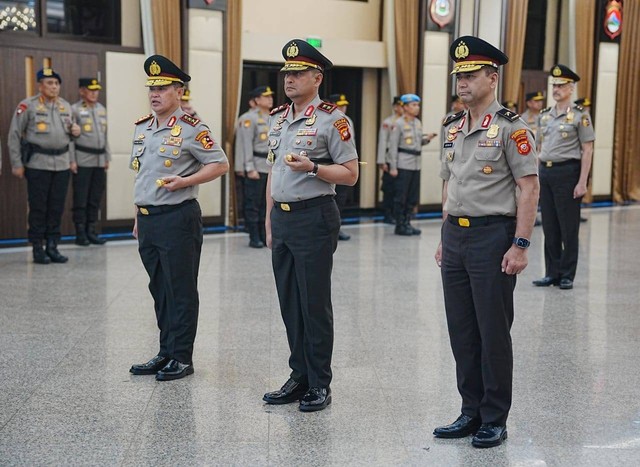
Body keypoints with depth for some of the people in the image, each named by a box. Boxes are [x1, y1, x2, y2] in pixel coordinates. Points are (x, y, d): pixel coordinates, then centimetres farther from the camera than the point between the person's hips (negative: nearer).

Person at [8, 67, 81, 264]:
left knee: (57, 207, 7)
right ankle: (37, 249, 8)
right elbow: (14, 135, -3)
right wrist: (16, 164, -7)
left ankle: (52, 246, 16)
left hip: (62, 164, 5)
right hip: (38, 164, -5)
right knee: (38, 207, 0)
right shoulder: (28, 106, -4)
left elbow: (71, 128, 28)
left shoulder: (66, 106, 13)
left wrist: (75, 131, 3)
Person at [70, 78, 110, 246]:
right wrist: (72, 160, -11)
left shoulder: (102, 109, 15)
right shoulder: (75, 110, -3)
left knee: (96, 198, 7)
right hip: (82, 161, -5)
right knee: (81, 198, -2)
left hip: (100, 161, 5)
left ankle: (91, 231, 14)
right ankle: (80, 233, 4)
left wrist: (107, 158, 15)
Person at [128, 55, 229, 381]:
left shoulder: (191, 129, -9)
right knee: (159, 289, 13)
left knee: (181, 290, 0)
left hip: (178, 218, -7)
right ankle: (165, 354, 23)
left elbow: (220, 165, -8)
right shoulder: (141, 128, 13)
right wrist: (139, 217, 18)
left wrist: (184, 181, -19)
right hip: (148, 220, 7)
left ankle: (182, 357, 9)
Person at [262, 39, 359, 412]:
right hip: (282, 218, 7)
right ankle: (299, 378, 21)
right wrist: (270, 223, 17)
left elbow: (350, 174, -8)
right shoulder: (278, 118, 14)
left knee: (315, 305, -1)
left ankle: (320, 385, 9)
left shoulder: (332, 120, -8)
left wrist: (312, 167, -22)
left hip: (314, 218, -7)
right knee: (290, 304, 11)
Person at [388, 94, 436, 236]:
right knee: (401, 197, -1)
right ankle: (400, 225, 6)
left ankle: (407, 223, 18)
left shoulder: (418, 123, 12)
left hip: (416, 164, 7)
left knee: (413, 197, 9)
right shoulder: (399, 124, -7)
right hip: (403, 165, -7)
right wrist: (393, 167, -13)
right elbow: (393, 146, -9)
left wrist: (427, 139, 0)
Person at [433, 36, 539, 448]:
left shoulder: (511, 127, -10)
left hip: (493, 236, -7)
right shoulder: (453, 128, 12)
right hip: (456, 236, 7)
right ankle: (471, 413, 22)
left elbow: (529, 188, -13)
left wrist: (520, 245, -18)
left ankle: (495, 420, 12)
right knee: (462, 332, 11)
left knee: (493, 332, 1)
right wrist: (445, 239, 17)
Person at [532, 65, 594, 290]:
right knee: (549, 227, 8)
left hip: (567, 172, -5)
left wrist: (582, 182, -14)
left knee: (568, 227, 1)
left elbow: (587, 150, -8)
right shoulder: (544, 115, 12)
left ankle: (567, 275, 9)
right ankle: (552, 273, 16)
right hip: (545, 172, 6)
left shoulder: (580, 115, -5)